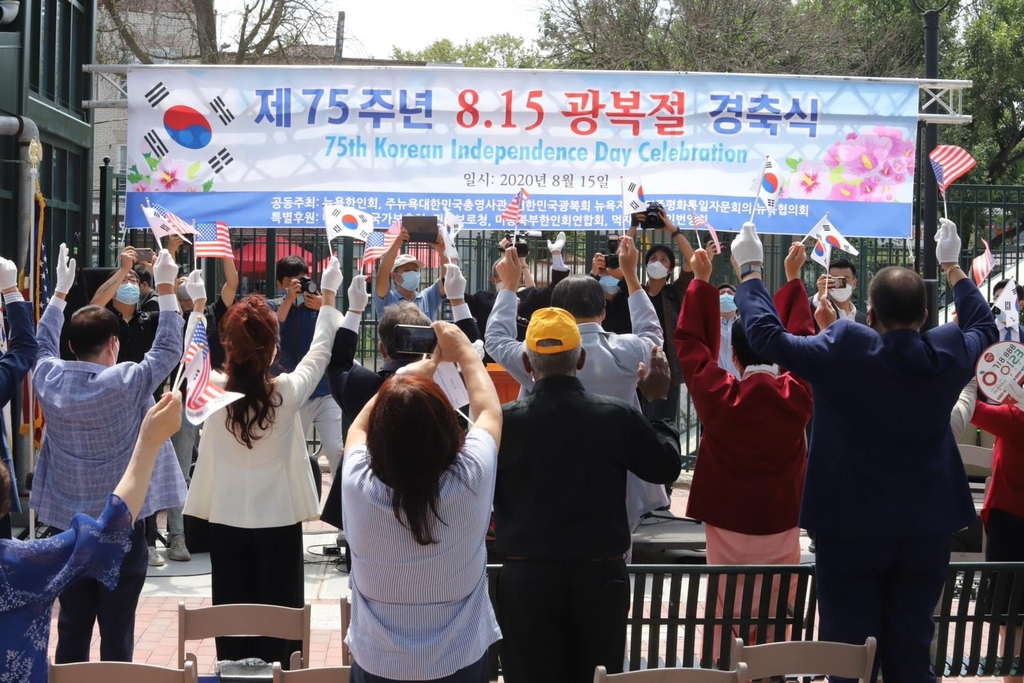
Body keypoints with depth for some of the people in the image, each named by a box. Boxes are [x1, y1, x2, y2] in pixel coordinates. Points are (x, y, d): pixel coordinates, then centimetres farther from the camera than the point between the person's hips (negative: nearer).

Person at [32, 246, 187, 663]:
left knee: (72, 627, 12)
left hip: (65, 524, 5)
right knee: (116, 632, 3)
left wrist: (60, 291, 27)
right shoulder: (126, 382, -17)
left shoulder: (49, 379, -4)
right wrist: (165, 289, 0)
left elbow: (44, 344, 18)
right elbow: (169, 350, -5)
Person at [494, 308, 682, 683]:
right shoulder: (619, 416, -8)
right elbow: (667, 467, 7)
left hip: (527, 577, -1)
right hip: (601, 575, 1)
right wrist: (658, 402, 18)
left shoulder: (504, 421, -11)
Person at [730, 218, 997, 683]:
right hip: (928, 530, 4)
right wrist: (952, 268, 33)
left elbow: (766, 335, -7)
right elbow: (984, 325, 20)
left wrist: (748, 273, 7)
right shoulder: (950, 352, -4)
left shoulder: (843, 351, -16)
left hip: (852, 528, -4)